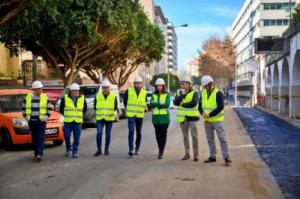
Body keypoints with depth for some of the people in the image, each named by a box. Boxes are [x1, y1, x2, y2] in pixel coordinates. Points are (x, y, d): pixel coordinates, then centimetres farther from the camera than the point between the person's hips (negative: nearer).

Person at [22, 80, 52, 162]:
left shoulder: (45, 97, 2)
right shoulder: (28, 97, 6)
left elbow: (50, 109, 6)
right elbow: (23, 108, 16)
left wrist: (46, 117, -4)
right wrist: (26, 117, 8)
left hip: (41, 121, -2)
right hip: (31, 122, 3)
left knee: (40, 138, -10)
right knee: (34, 138, 8)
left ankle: (39, 154, -16)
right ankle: (36, 154, 18)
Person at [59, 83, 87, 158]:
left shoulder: (82, 98, 3)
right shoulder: (65, 98, -2)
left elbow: (85, 109, 17)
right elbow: (61, 109, 10)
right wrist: (66, 115, 11)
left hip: (78, 122, 1)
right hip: (67, 122, 0)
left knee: (76, 138, 0)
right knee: (67, 136, -1)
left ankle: (75, 152, 10)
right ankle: (68, 149, 24)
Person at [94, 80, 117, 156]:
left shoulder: (113, 96, 1)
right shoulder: (97, 96, 2)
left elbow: (115, 107, 9)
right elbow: (95, 105, 13)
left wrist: (112, 112, -2)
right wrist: (99, 112, 9)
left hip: (109, 118, 0)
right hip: (100, 118, 0)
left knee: (108, 134, 6)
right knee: (99, 133, -10)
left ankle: (106, 149, 17)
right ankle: (99, 149, 0)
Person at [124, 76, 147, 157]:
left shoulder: (144, 93, 3)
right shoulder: (128, 91, -1)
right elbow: (125, 101, 10)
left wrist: (141, 110, 3)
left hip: (140, 115, 2)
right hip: (131, 115, -2)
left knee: (139, 132, 9)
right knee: (131, 131, -13)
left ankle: (137, 148, 22)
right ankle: (131, 149, -14)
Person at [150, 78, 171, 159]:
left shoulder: (167, 95, 2)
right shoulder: (154, 95, 10)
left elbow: (167, 104, -14)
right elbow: (151, 104, -6)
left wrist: (156, 105, -12)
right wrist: (161, 104, -17)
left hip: (164, 117, -3)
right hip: (156, 117, 3)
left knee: (163, 134, -8)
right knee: (158, 134, 8)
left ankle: (161, 152, -10)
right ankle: (161, 150, 24)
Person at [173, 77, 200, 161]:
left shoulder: (194, 93, -4)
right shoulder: (179, 92, 9)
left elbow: (193, 103, -19)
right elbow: (175, 102, -6)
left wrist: (182, 104, -9)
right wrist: (182, 94, -15)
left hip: (192, 116, -4)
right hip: (182, 117, 4)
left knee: (194, 135, -7)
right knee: (185, 136, 10)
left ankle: (196, 154, -1)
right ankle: (187, 153, 18)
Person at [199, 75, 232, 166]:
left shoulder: (218, 93, -11)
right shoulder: (203, 93, 8)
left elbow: (221, 107, -17)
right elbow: (200, 105, 8)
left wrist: (209, 115, -20)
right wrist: (202, 113, -13)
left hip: (216, 120, -6)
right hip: (207, 121, 7)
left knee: (222, 138, -7)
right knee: (210, 139, 12)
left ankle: (226, 157, -3)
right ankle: (212, 156, 22)